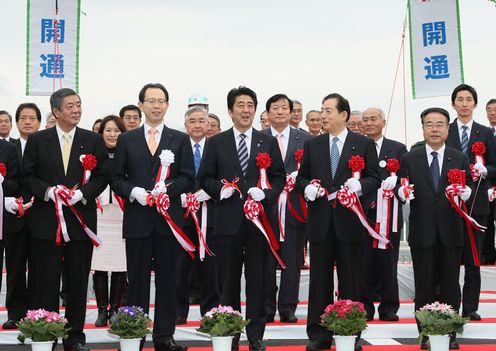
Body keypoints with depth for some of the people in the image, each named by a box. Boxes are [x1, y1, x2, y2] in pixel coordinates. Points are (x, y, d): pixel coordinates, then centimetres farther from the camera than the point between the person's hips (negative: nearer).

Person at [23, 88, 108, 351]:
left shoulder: (94, 141, 6)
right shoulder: (37, 140, 5)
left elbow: (101, 177, 3)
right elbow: (28, 176, 4)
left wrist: (82, 193, -13)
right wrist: (48, 191, -13)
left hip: (81, 219, 1)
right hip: (46, 221, -1)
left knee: (78, 282, 6)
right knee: (45, 282, 2)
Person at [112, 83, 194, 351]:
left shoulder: (180, 140, 8)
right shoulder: (126, 140, 9)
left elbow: (187, 178, 2)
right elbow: (116, 178, 7)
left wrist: (167, 189, -15)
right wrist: (133, 191, -12)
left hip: (169, 218, 0)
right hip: (137, 219, 0)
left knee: (167, 280, 4)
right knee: (137, 280, 4)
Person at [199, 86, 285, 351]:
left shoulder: (268, 142, 8)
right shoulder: (216, 143, 6)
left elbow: (279, 177, 7)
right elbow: (205, 178, 6)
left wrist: (266, 193, -11)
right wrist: (219, 189, -13)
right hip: (228, 220, 0)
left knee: (257, 279, 4)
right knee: (229, 279, 7)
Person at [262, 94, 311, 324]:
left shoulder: (305, 139, 6)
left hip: (294, 207, 1)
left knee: (292, 261, 4)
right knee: (266, 261, 4)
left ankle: (288, 308, 12)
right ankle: (266, 308, 13)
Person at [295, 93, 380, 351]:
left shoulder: (364, 144, 3)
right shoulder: (312, 145, 10)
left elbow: (374, 178, 0)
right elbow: (301, 177, 13)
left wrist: (360, 186, -20)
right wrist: (306, 187, -9)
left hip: (350, 221, -2)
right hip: (320, 222, 2)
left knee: (351, 280, 5)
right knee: (319, 280, 5)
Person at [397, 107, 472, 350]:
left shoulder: (460, 159, 7)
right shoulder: (409, 159, 5)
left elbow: (469, 189, 3)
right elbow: (400, 189, 2)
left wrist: (465, 192, -19)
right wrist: (402, 191, -20)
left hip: (450, 232, 1)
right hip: (422, 232, 0)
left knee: (450, 285, 6)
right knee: (424, 286, 5)